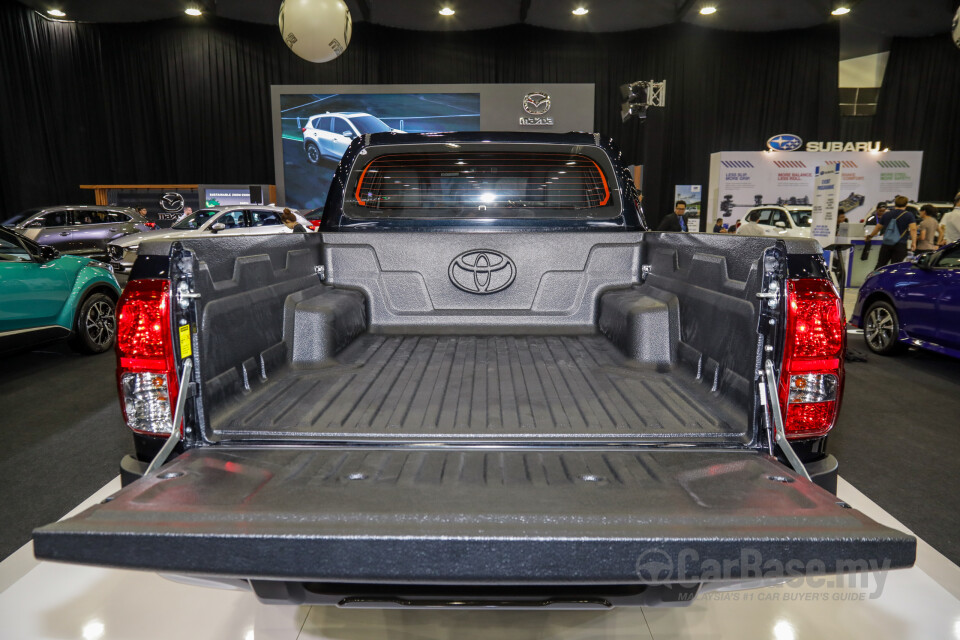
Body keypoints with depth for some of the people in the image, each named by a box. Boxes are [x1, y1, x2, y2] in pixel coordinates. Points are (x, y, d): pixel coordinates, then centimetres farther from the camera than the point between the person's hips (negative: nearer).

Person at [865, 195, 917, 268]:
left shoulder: (886, 214, 12)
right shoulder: (909, 215, 1)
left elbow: (878, 227, 23)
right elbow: (913, 229, -11)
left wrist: (870, 235, 38)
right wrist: (914, 242, -14)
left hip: (886, 244, 3)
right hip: (900, 245, -3)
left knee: (880, 265, 8)